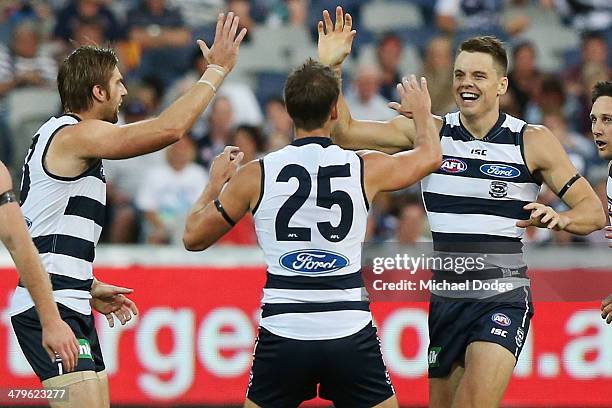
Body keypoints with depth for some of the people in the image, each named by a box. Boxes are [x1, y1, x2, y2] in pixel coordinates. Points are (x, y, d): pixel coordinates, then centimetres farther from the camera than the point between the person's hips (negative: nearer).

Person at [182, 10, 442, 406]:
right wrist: (422, 111, 42)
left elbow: (194, 237, 11)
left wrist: (216, 182, 28)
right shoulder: (365, 169, 0)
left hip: (282, 336, 0)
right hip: (351, 334, 0)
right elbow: (430, 155, 22)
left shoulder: (255, 175, -1)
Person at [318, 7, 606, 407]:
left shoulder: (532, 141, -3)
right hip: (443, 296, 3)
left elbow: (594, 211, 0)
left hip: (503, 297, -3)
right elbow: (345, 132, 1)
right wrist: (330, 70, -12)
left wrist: (559, 219, -22)